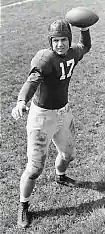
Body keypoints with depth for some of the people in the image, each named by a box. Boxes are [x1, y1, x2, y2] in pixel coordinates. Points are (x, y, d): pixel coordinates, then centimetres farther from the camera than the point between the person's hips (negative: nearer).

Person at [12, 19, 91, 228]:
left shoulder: (72, 53, 0)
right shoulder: (44, 58, -23)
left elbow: (85, 46, 24)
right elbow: (32, 81, -42)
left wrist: (84, 29, 6)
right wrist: (21, 102, -61)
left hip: (64, 113, 7)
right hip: (42, 116, -7)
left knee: (68, 154, 27)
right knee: (35, 168, -1)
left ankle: (59, 176, 63)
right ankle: (23, 206, 24)